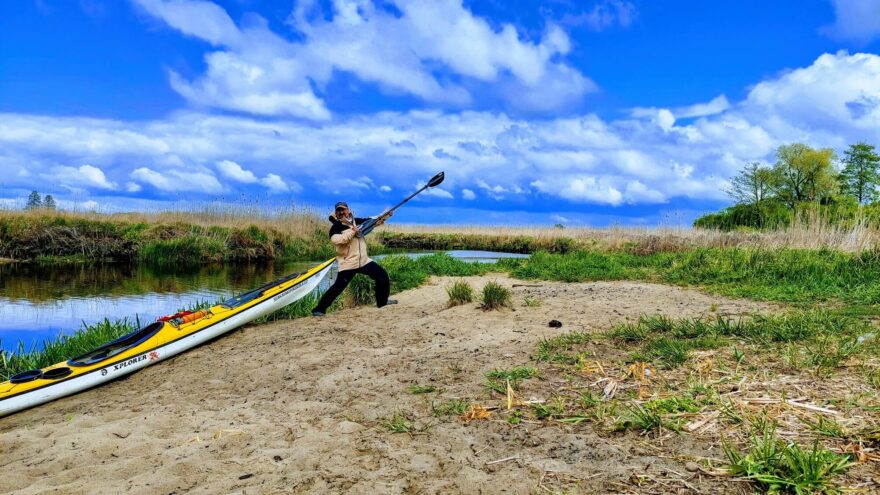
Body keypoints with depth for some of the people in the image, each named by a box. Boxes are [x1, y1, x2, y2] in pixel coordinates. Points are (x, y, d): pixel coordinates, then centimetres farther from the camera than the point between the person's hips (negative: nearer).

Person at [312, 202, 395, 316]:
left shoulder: (356, 221, 9)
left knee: (382, 275, 9)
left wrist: (384, 216, -3)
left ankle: (382, 301, 27)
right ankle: (319, 309, -7)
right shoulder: (335, 227, -8)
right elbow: (337, 240, -28)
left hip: (364, 261, 6)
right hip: (348, 264, -6)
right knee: (338, 287, -14)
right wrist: (352, 231, -21)